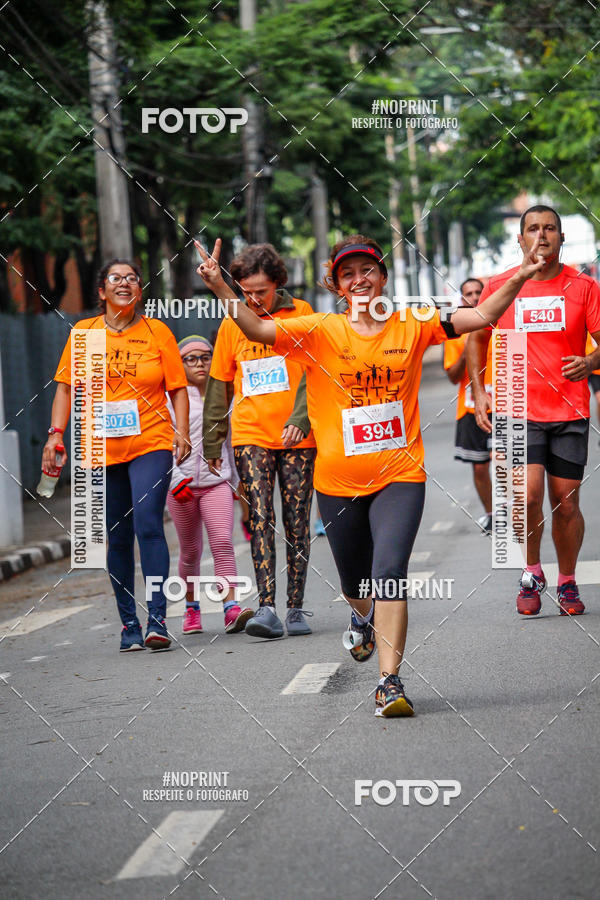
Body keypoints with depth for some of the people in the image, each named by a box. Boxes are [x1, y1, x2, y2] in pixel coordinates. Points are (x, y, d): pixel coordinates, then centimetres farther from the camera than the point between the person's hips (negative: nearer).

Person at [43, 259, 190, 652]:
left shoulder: (157, 331, 4)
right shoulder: (83, 333, 8)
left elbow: (178, 388, 7)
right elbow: (66, 386, 11)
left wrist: (182, 433, -5)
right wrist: (56, 434, 1)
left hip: (151, 444, -2)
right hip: (101, 450, 2)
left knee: (148, 523, -18)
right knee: (117, 537, 6)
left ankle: (157, 619, -19)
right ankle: (129, 623, 14)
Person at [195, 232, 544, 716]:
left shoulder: (412, 326, 0)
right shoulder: (320, 331, -4)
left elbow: (481, 316, -3)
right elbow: (258, 329, -16)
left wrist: (518, 279, -18)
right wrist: (220, 287, -30)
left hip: (400, 475, -1)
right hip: (338, 481, 1)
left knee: (389, 573, -20)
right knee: (355, 582, 19)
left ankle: (390, 681, -17)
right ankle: (365, 620, 56)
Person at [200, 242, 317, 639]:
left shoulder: (301, 314, 2)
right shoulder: (233, 324, 8)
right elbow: (219, 387, 13)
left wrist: (300, 419, -17)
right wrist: (212, 442, 12)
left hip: (297, 438, -1)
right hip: (250, 435, 1)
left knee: (297, 523, 3)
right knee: (260, 520, -11)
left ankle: (296, 608, 11)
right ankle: (267, 608, -18)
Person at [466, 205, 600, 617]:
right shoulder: (499, 287, 3)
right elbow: (477, 337, 16)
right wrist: (478, 391, 6)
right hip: (519, 410, -1)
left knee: (566, 503, 5)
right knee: (527, 494, -17)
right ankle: (532, 572, 6)